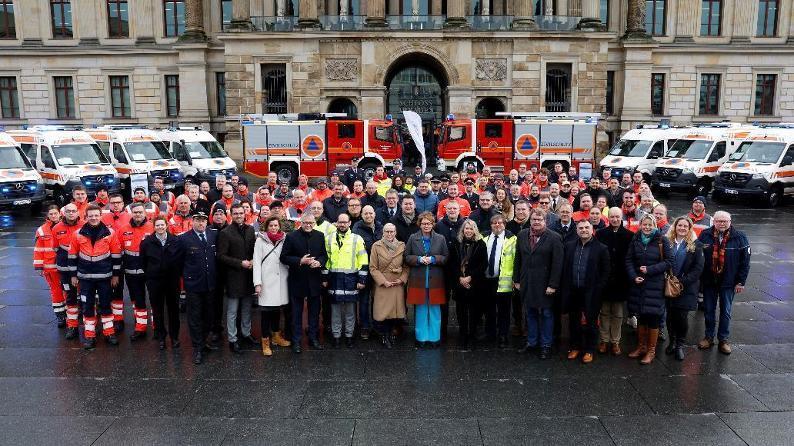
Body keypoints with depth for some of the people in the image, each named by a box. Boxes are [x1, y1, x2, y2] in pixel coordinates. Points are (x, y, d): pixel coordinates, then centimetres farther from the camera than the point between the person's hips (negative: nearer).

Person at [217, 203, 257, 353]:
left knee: (247, 309, 16)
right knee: (232, 311, 4)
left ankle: (246, 334, 30)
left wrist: (253, 261, -4)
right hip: (233, 276, -5)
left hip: (248, 275, 5)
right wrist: (240, 263, -16)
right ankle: (232, 339, 14)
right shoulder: (225, 233, -9)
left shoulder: (250, 229, 6)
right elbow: (221, 256, -12)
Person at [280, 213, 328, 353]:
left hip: (314, 279, 3)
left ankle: (314, 338, 26)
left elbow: (324, 255, 9)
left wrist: (319, 262, -12)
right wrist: (300, 261, -20)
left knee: (314, 311, 12)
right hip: (297, 280, -3)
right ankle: (296, 340, 18)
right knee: (297, 312, 8)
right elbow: (284, 257, -7)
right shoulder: (291, 237, -7)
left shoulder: (320, 236, 4)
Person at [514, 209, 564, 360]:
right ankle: (531, 342, 26)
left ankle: (546, 345, 18)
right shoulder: (522, 235, 6)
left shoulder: (554, 238, -9)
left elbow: (557, 263, -11)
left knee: (546, 314, 6)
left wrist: (553, 285, -14)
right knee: (530, 313, 14)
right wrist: (517, 280, 6)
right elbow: (518, 259, 9)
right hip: (527, 283, 4)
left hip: (545, 284, -4)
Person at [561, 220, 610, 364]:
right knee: (574, 321, 13)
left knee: (590, 322, 7)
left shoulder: (601, 249, -5)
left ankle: (589, 350, 20)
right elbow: (564, 268, 11)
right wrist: (566, 288, 5)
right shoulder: (569, 246, 6)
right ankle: (575, 347, 28)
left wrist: (598, 289, -10)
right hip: (573, 291, 4)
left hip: (591, 293, -3)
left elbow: (605, 272, -3)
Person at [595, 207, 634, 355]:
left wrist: (629, 277, -7)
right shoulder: (600, 233, -1)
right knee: (604, 312, 10)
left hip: (620, 281, 0)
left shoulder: (629, 235, -2)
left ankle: (615, 341, 21)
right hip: (604, 280, 0)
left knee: (618, 314, 9)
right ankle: (604, 340, 21)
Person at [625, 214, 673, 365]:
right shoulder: (635, 240, 4)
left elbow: (669, 261, -8)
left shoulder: (662, 241, -5)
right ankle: (641, 346, 26)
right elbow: (628, 260, 5)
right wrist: (634, 276, -9)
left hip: (655, 285, -3)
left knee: (653, 317, 1)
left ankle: (651, 350, 13)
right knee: (641, 316, 12)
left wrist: (649, 270, -15)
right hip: (638, 283, 3)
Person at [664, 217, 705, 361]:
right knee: (670, 315, 6)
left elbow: (698, 268, -7)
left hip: (687, 288, -2)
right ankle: (672, 341, 25)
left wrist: (683, 281, -14)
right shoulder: (668, 242, 5)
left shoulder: (695, 245, -2)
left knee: (682, 316, -2)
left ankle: (680, 345, 14)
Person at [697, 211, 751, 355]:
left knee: (725, 311, 10)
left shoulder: (739, 237, -7)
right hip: (708, 281, 1)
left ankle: (724, 339, 23)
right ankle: (709, 337, 26)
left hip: (728, 282, -1)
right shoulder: (705, 235, -5)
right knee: (708, 310, 11)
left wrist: (741, 281, -5)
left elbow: (745, 261, -3)